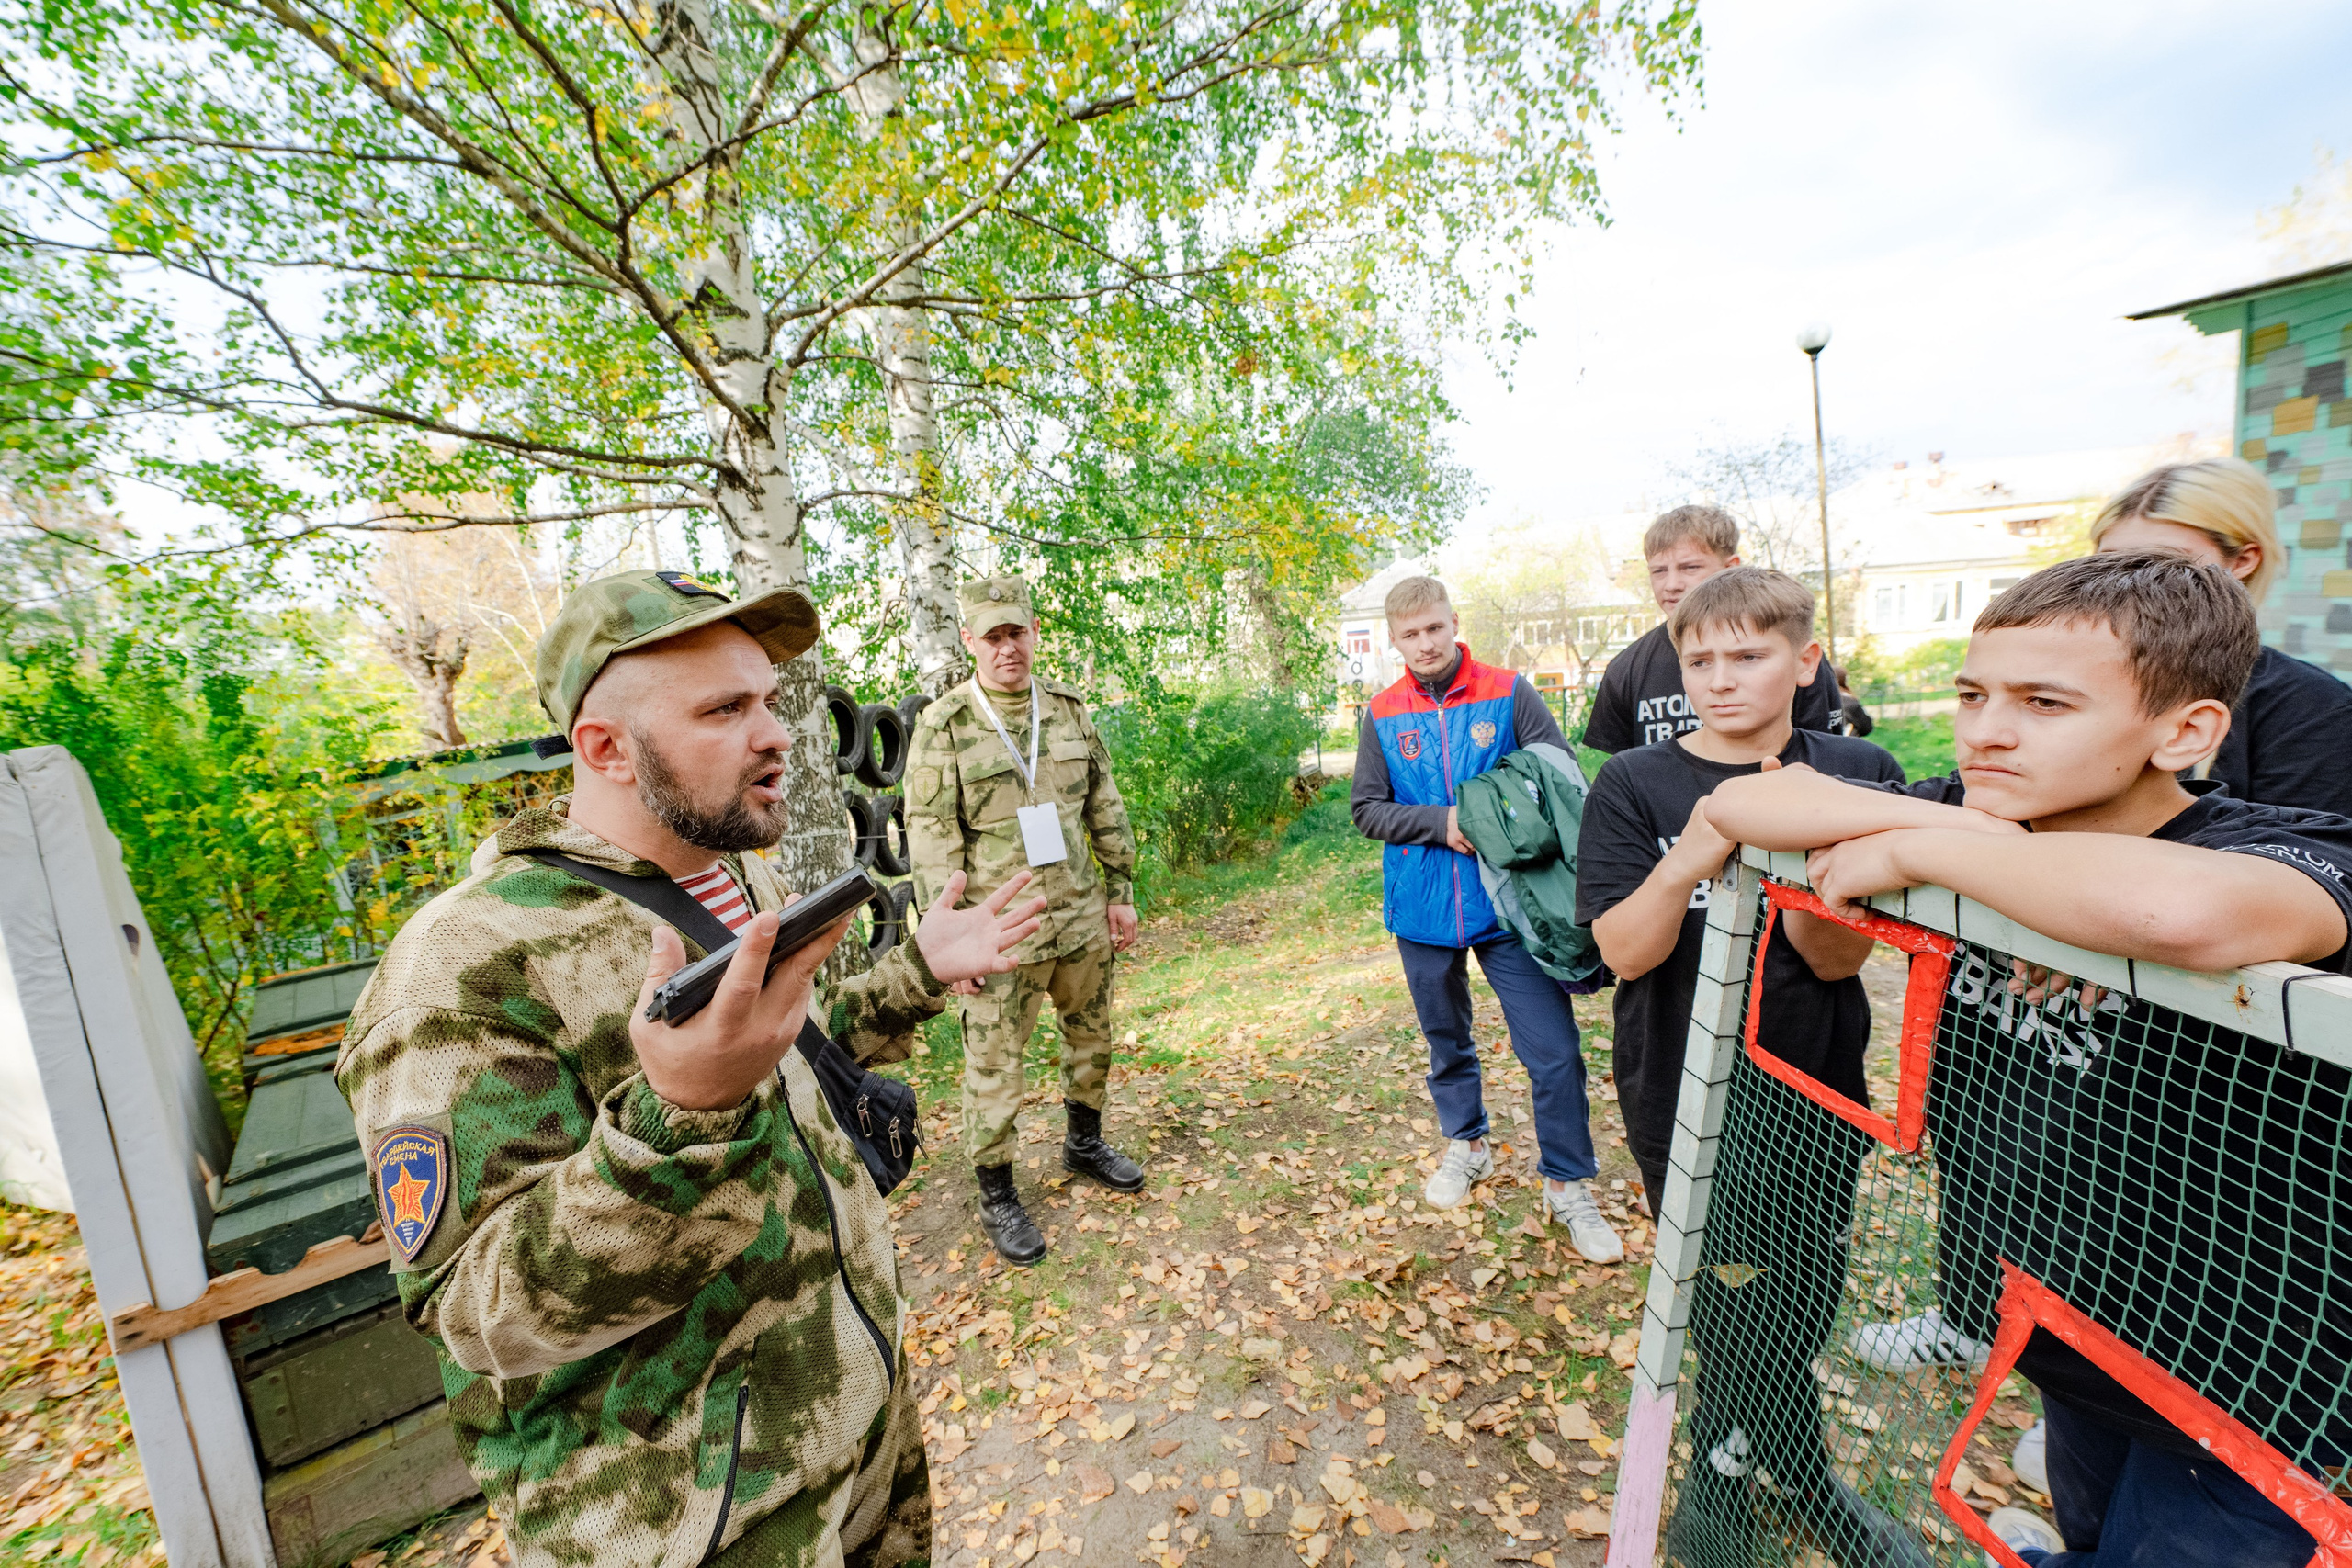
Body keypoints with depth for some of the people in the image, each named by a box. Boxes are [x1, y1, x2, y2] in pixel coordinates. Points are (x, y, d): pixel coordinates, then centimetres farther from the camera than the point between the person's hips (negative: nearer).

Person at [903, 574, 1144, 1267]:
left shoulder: (1069, 707, 4)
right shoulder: (943, 725, -9)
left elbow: (1106, 808, 9)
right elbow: (930, 837, -10)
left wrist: (1120, 891, 8)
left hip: (1080, 917, 5)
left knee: (1091, 1036, 19)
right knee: (994, 1064, 6)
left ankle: (1084, 1144, 43)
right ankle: (998, 1198, 25)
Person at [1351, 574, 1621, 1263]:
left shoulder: (1509, 694, -3)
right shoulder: (1383, 715, 2)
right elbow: (1365, 809, -1)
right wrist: (1441, 823, -15)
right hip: (1424, 911, 2)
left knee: (1554, 1051, 0)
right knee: (1446, 1043, 19)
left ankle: (1568, 1184, 21)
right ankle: (1465, 1143, 43)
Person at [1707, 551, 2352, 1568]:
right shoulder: (1970, 832, -11)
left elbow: (2178, 909, -50)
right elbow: (1734, 804, -17)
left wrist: (1915, 845, -36)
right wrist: (1934, 818, -29)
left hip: (2240, 1383, -5)